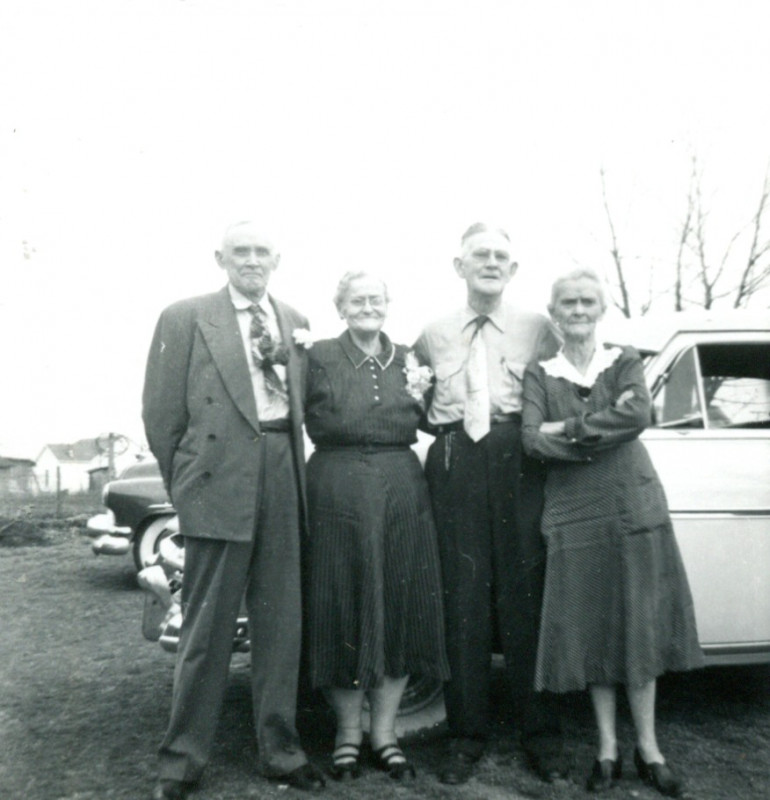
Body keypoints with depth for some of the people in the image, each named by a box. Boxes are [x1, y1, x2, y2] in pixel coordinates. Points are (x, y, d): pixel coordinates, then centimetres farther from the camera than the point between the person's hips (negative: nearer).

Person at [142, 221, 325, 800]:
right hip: (218, 490, -4)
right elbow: (161, 414, 0)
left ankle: (280, 750, 24)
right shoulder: (185, 319, 1)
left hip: (282, 486, 4)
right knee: (207, 628, 2)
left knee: (281, 624, 10)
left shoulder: (296, 323, 13)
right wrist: (187, 483, 2)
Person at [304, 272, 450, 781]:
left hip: (402, 492, 4)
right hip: (340, 495, -4)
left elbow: (414, 426, 13)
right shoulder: (321, 356, 2)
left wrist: (419, 395, -3)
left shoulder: (407, 358, 14)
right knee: (345, 608, 2)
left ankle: (384, 733, 19)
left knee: (401, 608, 5)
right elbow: (328, 425, -7)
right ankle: (348, 734, 18)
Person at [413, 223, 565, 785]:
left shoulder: (538, 328, 12)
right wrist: (430, 412, 3)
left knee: (526, 591, 0)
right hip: (455, 462, 1)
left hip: (519, 461, -1)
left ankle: (541, 735, 12)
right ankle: (467, 734, 13)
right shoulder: (433, 336, 15)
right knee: (462, 595, 1)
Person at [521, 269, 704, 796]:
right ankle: (608, 748, 18)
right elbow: (534, 441, -8)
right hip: (574, 515, 0)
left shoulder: (625, 362, 7)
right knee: (590, 630, 4)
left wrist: (569, 430, -13)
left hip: (635, 508, 0)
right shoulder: (540, 375, 7)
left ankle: (648, 747, 18)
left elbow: (640, 415, -12)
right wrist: (605, 429, -13)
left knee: (640, 627, 4)